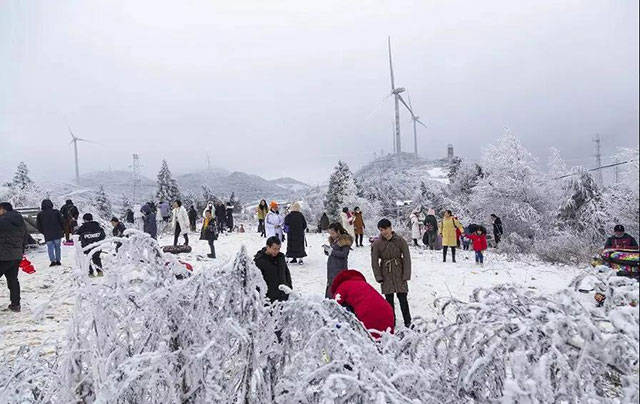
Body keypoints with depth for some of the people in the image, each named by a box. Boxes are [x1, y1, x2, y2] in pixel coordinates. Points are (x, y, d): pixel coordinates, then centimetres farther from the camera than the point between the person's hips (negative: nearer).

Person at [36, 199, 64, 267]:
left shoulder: (40, 214, 0)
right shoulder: (56, 212, -2)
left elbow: (38, 225, 5)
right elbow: (62, 221, -1)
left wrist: (43, 232, 19)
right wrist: (62, 229, 12)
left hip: (47, 235, -1)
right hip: (57, 233, 1)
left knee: (50, 247, 4)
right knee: (57, 247, 12)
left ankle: (53, 260, -8)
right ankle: (58, 260, 12)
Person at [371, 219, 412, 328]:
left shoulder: (400, 241, -8)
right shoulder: (377, 243, -6)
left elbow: (407, 258, -4)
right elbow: (374, 262, -1)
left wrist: (406, 276, -8)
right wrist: (379, 277, -5)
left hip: (399, 273, -1)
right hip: (386, 275, 1)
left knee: (402, 298, -2)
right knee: (389, 299, 6)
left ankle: (407, 322, 13)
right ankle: (391, 322, 21)